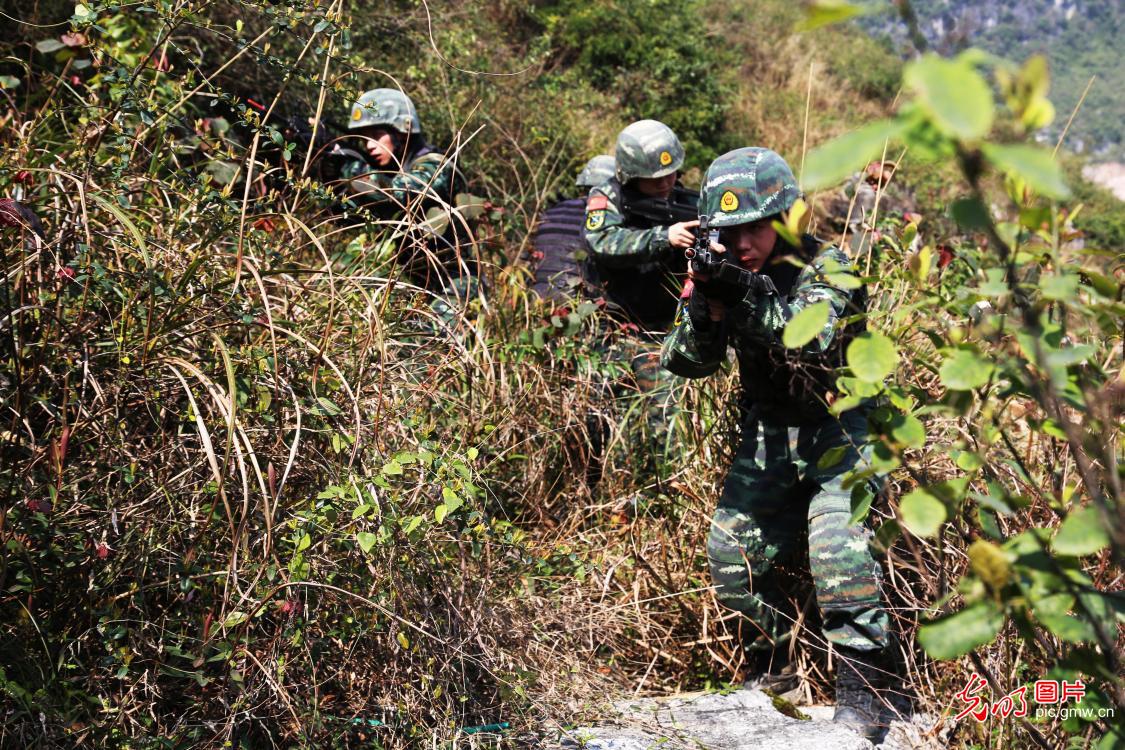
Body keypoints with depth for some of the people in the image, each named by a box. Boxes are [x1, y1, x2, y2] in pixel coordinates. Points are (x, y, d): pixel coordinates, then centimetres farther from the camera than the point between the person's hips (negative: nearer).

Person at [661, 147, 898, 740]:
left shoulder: (827, 268, -15)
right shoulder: (721, 270, -1)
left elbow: (809, 340, -34)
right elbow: (687, 362, -5)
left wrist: (747, 296, -44)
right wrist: (701, 303, -24)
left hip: (839, 430, -5)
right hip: (768, 435, 6)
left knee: (839, 552, -22)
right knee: (732, 556, 4)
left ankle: (861, 691, -6)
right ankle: (770, 673, 26)